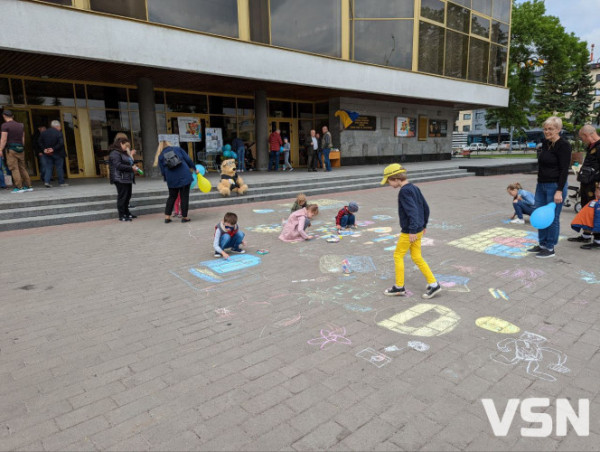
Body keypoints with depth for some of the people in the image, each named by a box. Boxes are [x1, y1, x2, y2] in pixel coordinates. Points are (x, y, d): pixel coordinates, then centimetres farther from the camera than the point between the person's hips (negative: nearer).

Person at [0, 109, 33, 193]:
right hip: (20, 148, 6)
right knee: (22, 168, 10)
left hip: (11, 148, -6)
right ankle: (28, 186, 9)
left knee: (14, 168, -4)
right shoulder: (21, 125, 12)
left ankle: (19, 187, -7)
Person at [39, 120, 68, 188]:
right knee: (59, 167, 3)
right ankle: (61, 182, 8)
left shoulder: (43, 133, 8)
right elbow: (61, 143, -20)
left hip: (47, 154, 4)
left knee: (48, 167, 8)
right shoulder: (58, 133, -10)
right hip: (57, 154, -4)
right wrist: (53, 149, -16)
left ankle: (46, 181, -3)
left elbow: (40, 142, 5)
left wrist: (44, 149, -1)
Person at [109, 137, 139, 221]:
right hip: (121, 179, -10)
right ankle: (121, 216, -1)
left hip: (127, 179, 10)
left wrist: (133, 167, 8)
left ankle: (126, 213, 24)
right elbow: (118, 165, -20)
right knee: (122, 197, -6)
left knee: (127, 196, 13)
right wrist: (131, 168, -20)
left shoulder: (124, 153, 21)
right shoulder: (115, 153, -10)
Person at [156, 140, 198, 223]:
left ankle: (167, 217, 15)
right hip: (184, 176, -2)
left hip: (172, 180, 2)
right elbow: (188, 159, 3)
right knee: (184, 197, 4)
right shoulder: (177, 149, 8)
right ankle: (184, 217, 4)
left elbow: (163, 171, 8)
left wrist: (167, 179, 22)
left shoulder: (160, 156, 10)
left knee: (172, 197, 16)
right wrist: (194, 169, 13)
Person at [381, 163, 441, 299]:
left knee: (398, 255, 5)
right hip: (419, 229, 9)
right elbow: (426, 207, 14)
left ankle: (399, 287, 14)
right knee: (417, 257, 14)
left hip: (409, 232, -9)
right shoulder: (414, 188, 9)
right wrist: (424, 225, 21)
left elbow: (412, 211, -26)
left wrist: (412, 230, -25)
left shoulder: (404, 191, -18)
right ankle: (433, 284, 14)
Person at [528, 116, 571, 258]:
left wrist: (559, 191, -21)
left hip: (555, 186, -8)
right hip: (541, 184, 8)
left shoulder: (563, 145, -13)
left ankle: (550, 249, 9)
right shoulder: (545, 143, 11)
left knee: (552, 217, -1)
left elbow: (564, 170, -17)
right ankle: (542, 244, 25)